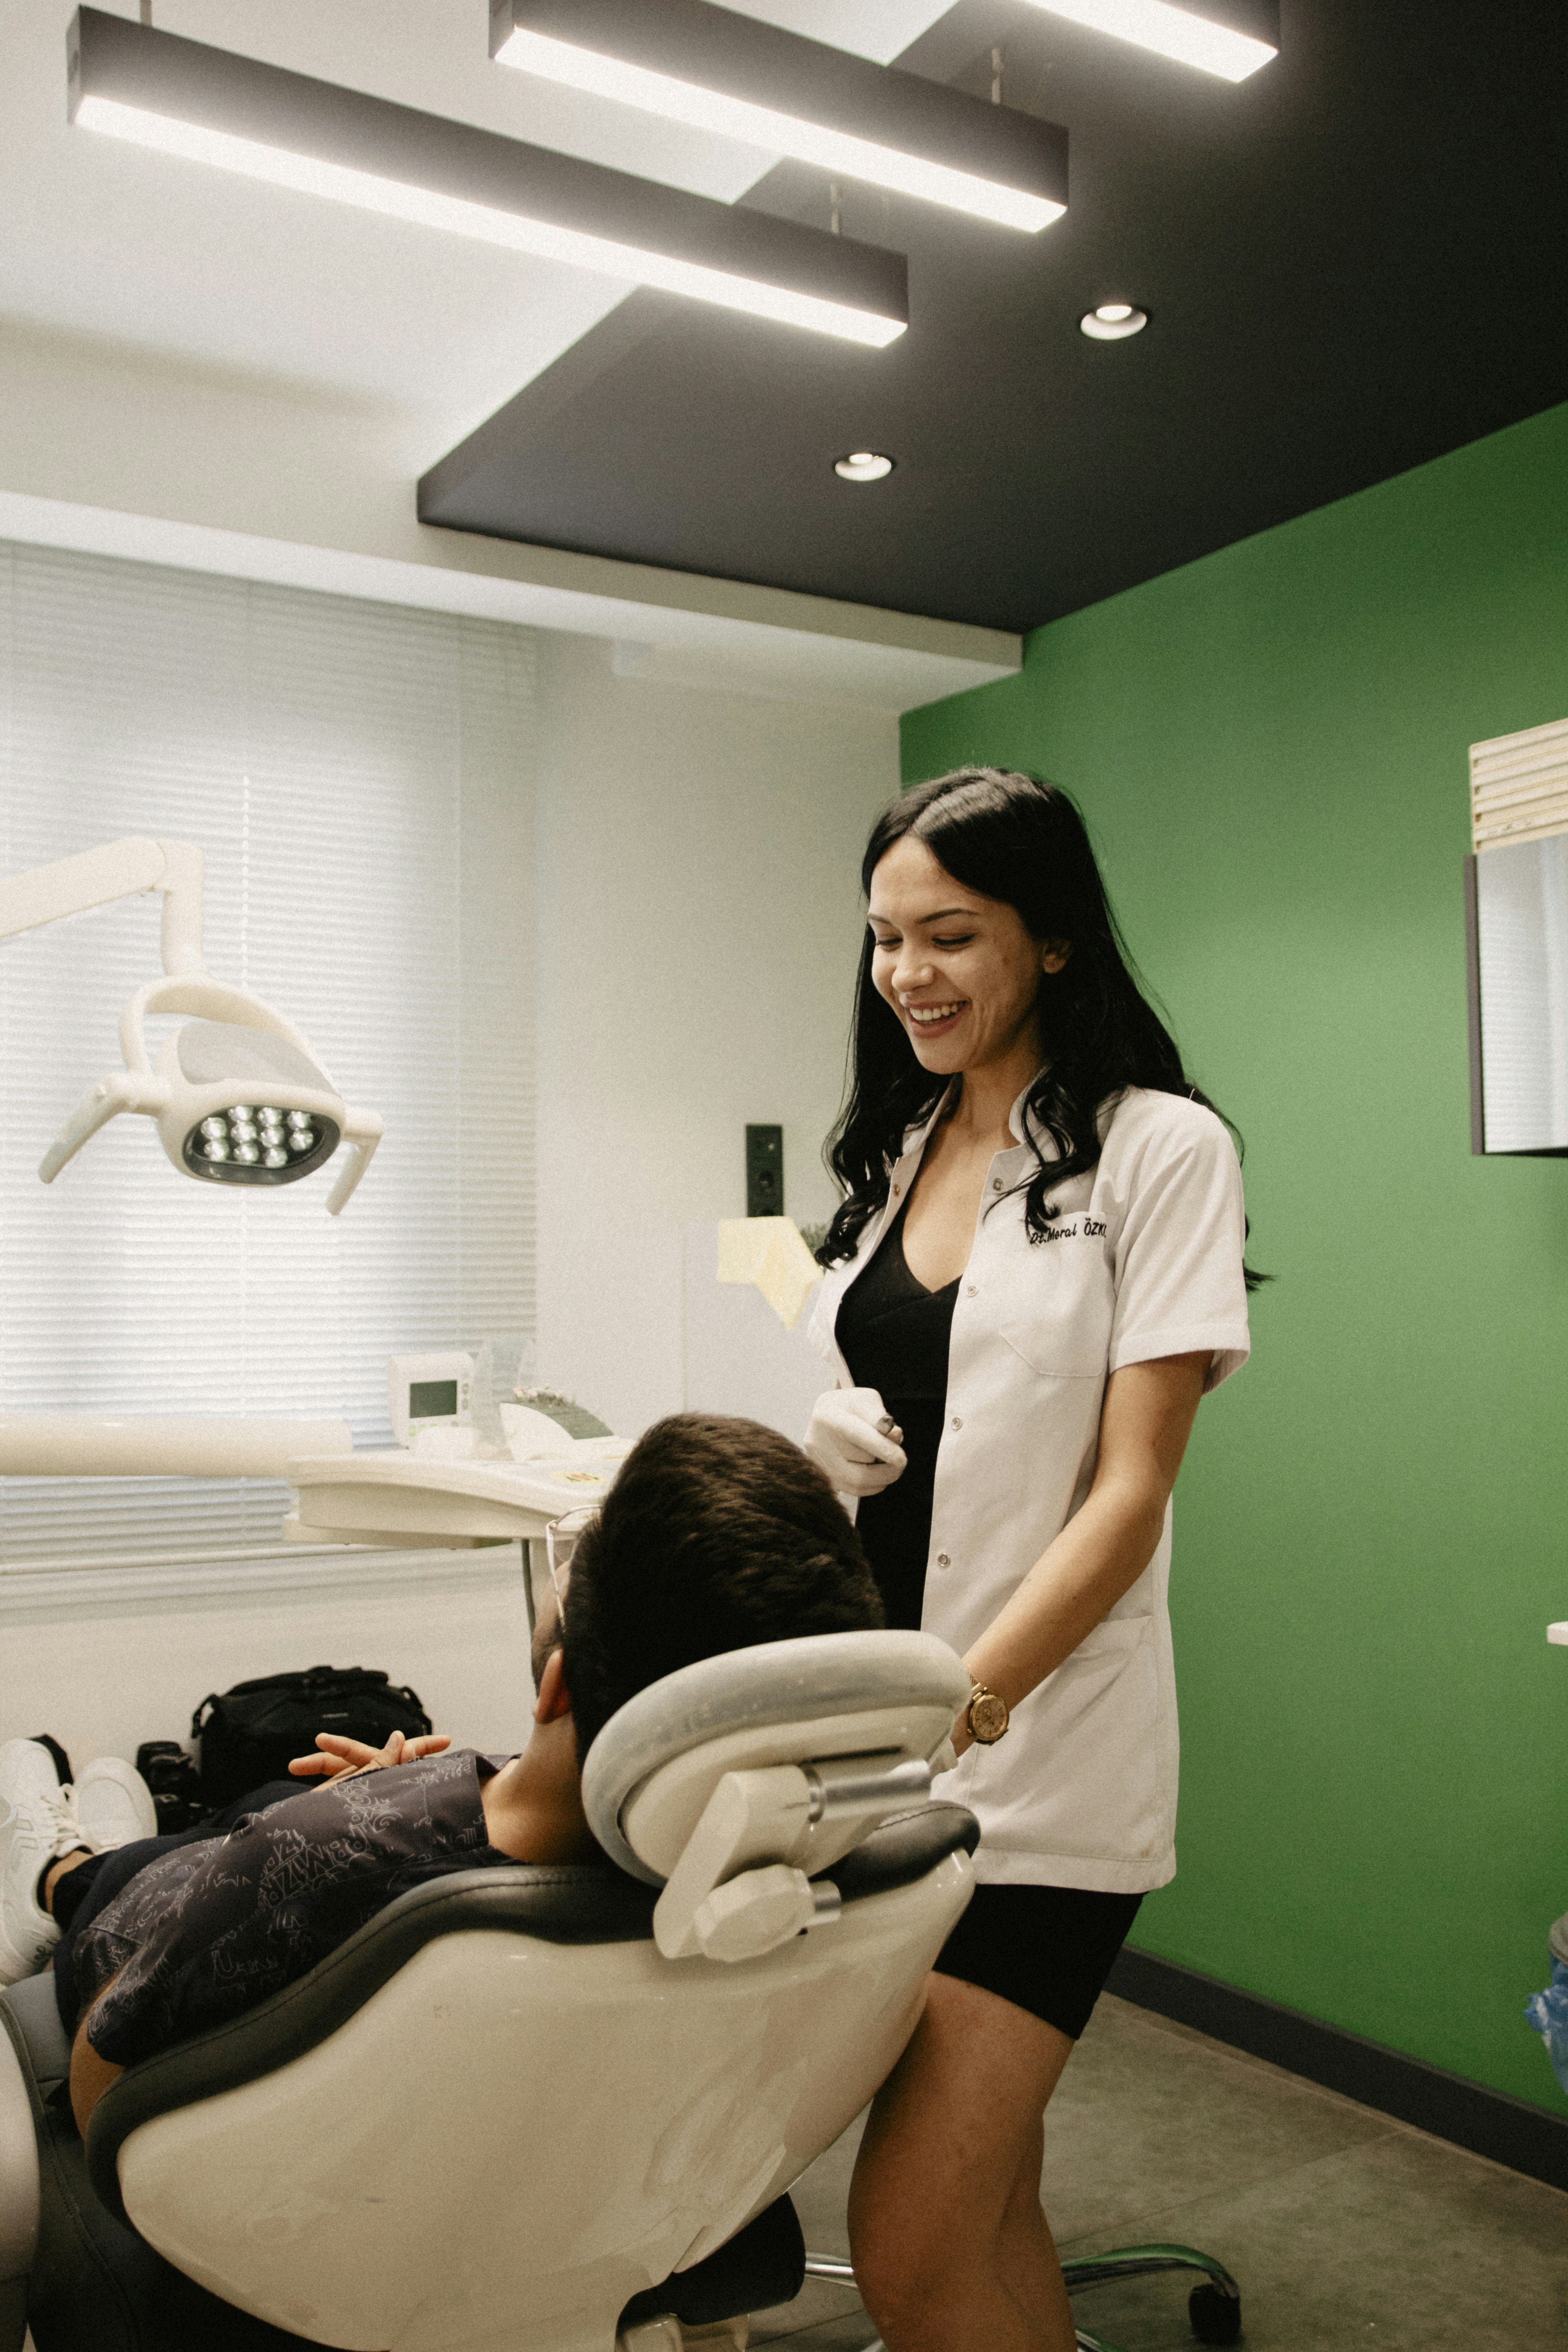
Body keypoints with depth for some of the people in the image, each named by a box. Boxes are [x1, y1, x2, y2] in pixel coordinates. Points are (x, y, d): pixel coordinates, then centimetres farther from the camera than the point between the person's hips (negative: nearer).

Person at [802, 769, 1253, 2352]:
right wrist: (825, 1456, -3)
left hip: (1037, 1749, -6)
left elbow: (1128, 1493, -13)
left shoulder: (1160, 1150, -7)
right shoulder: (890, 1150, 12)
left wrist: (963, 1702, -23)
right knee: (987, 2195, 16)